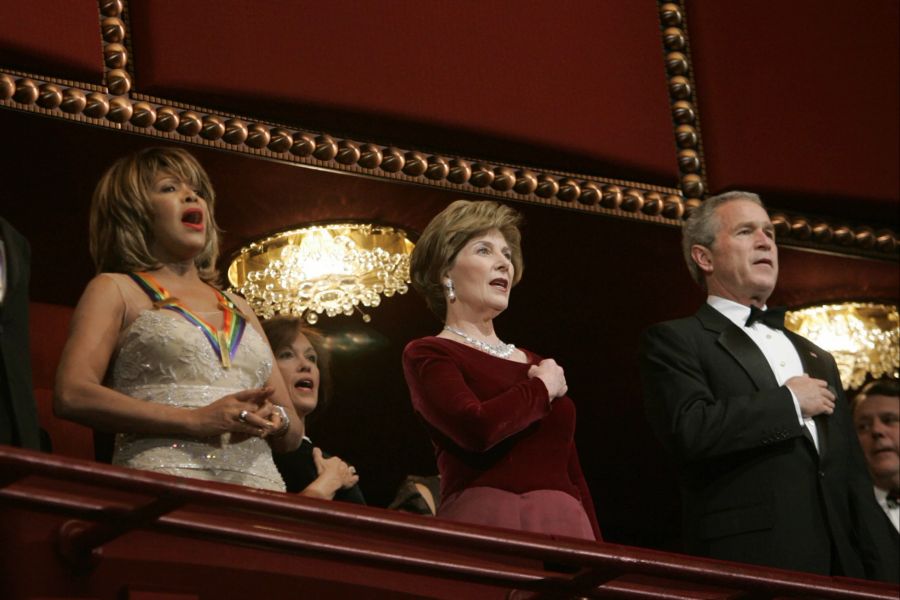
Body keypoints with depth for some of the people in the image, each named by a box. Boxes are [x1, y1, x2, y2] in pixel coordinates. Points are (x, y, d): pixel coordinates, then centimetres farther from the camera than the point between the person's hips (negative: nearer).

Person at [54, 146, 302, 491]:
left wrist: (276, 421, -1)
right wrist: (195, 421, -14)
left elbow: (293, 433, 23)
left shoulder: (238, 309, 25)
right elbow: (72, 395, -7)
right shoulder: (115, 289, 10)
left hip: (257, 486, 5)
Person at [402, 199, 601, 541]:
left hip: (565, 527, 5)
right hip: (483, 524, -5)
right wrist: (545, 388, -1)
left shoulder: (540, 367, 19)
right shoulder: (426, 355, 1)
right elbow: (477, 428, -17)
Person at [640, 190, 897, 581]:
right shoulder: (675, 341, 3)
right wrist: (789, 401, -5)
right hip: (752, 563, -6)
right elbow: (691, 429, -17)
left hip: (840, 564, 6)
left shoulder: (817, 358, 24)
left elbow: (854, 479, 20)